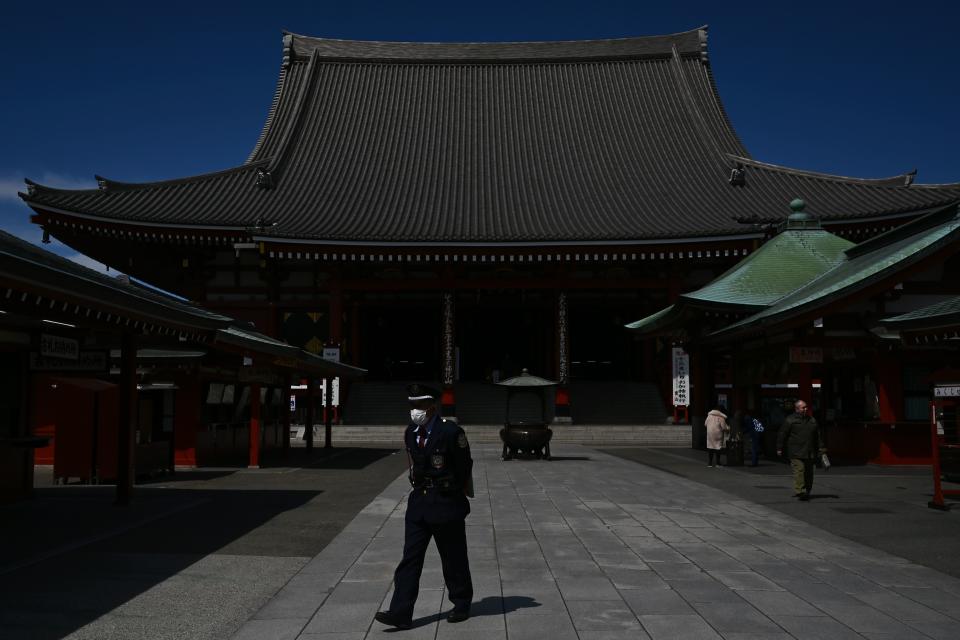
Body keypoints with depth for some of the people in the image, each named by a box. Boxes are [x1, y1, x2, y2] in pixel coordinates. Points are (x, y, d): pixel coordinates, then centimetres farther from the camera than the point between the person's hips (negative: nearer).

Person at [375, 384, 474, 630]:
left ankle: (462, 605, 27)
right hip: (418, 500, 6)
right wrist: (423, 491, 15)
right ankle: (400, 614, 0)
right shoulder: (410, 433, 5)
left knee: (453, 557, 8)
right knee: (410, 557, 0)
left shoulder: (451, 432, -15)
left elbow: (465, 467, -5)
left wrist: (454, 495, 5)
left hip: (446, 503, -5)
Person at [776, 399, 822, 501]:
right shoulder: (790, 420, -3)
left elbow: (817, 435, 25)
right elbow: (782, 435, -2)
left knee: (809, 472, 8)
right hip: (796, 453, -6)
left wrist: (818, 448, 21)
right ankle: (800, 491, -18)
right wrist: (779, 448, -4)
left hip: (809, 453, 6)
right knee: (799, 470, -15)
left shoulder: (812, 420, 15)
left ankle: (806, 492, 18)